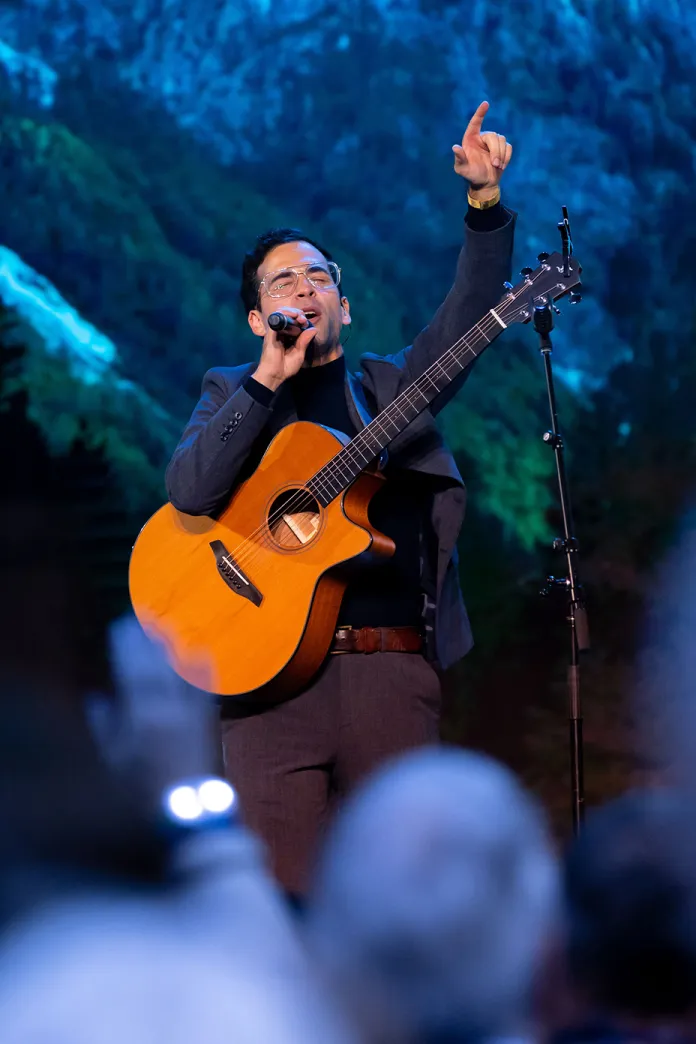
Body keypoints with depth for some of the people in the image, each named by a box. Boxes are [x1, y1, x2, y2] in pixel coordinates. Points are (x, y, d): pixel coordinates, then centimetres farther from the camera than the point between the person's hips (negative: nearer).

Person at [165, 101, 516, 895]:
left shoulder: (393, 387, 21)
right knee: (288, 896, -7)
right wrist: (269, 377, -7)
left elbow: (471, 311, 6)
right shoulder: (231, 392, 17)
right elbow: (189, 490, -2)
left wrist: (485, 198, -8)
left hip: (394, 675, 2)